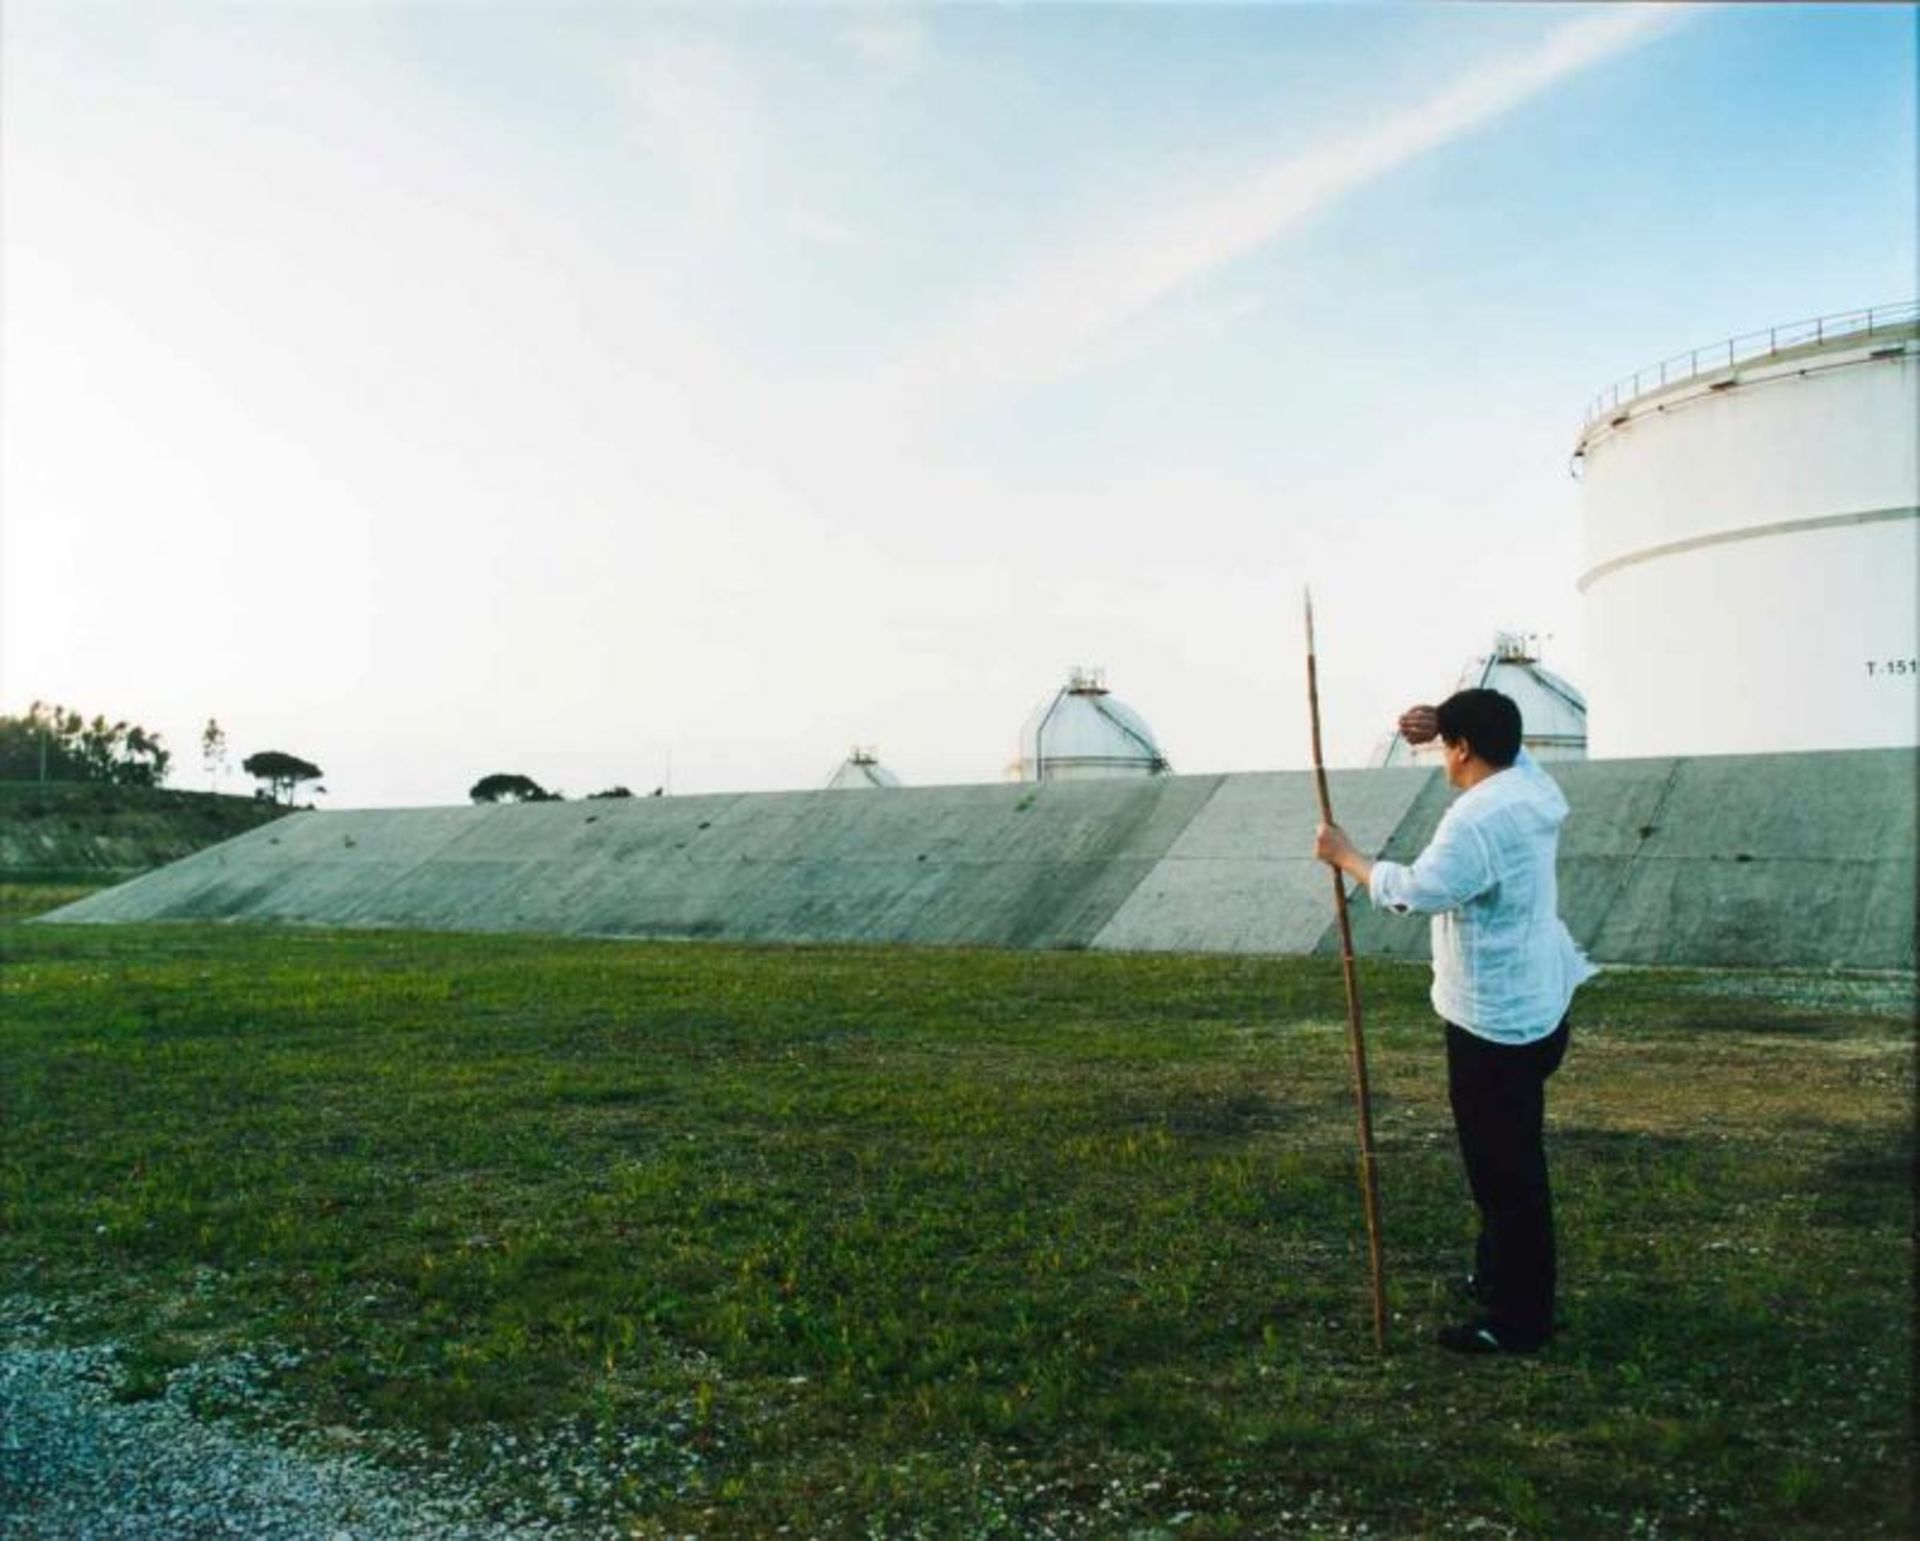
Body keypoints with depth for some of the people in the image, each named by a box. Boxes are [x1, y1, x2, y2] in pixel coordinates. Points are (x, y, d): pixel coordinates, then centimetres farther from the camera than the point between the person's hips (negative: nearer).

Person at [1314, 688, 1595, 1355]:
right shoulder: (1532, 784, 5)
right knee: (1505, 1157, 24)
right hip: (1538, 1003, 10)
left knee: (1506, 1170, 0)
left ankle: (1518, 1320, 10)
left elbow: (1412, 891, -26)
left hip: (1499, 1021, -10)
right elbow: (1497, 734, 23)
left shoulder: (1477, 819, -25)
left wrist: (1346, 857, -11)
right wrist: (1441, 718, 5)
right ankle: (1499, 1275, 39)